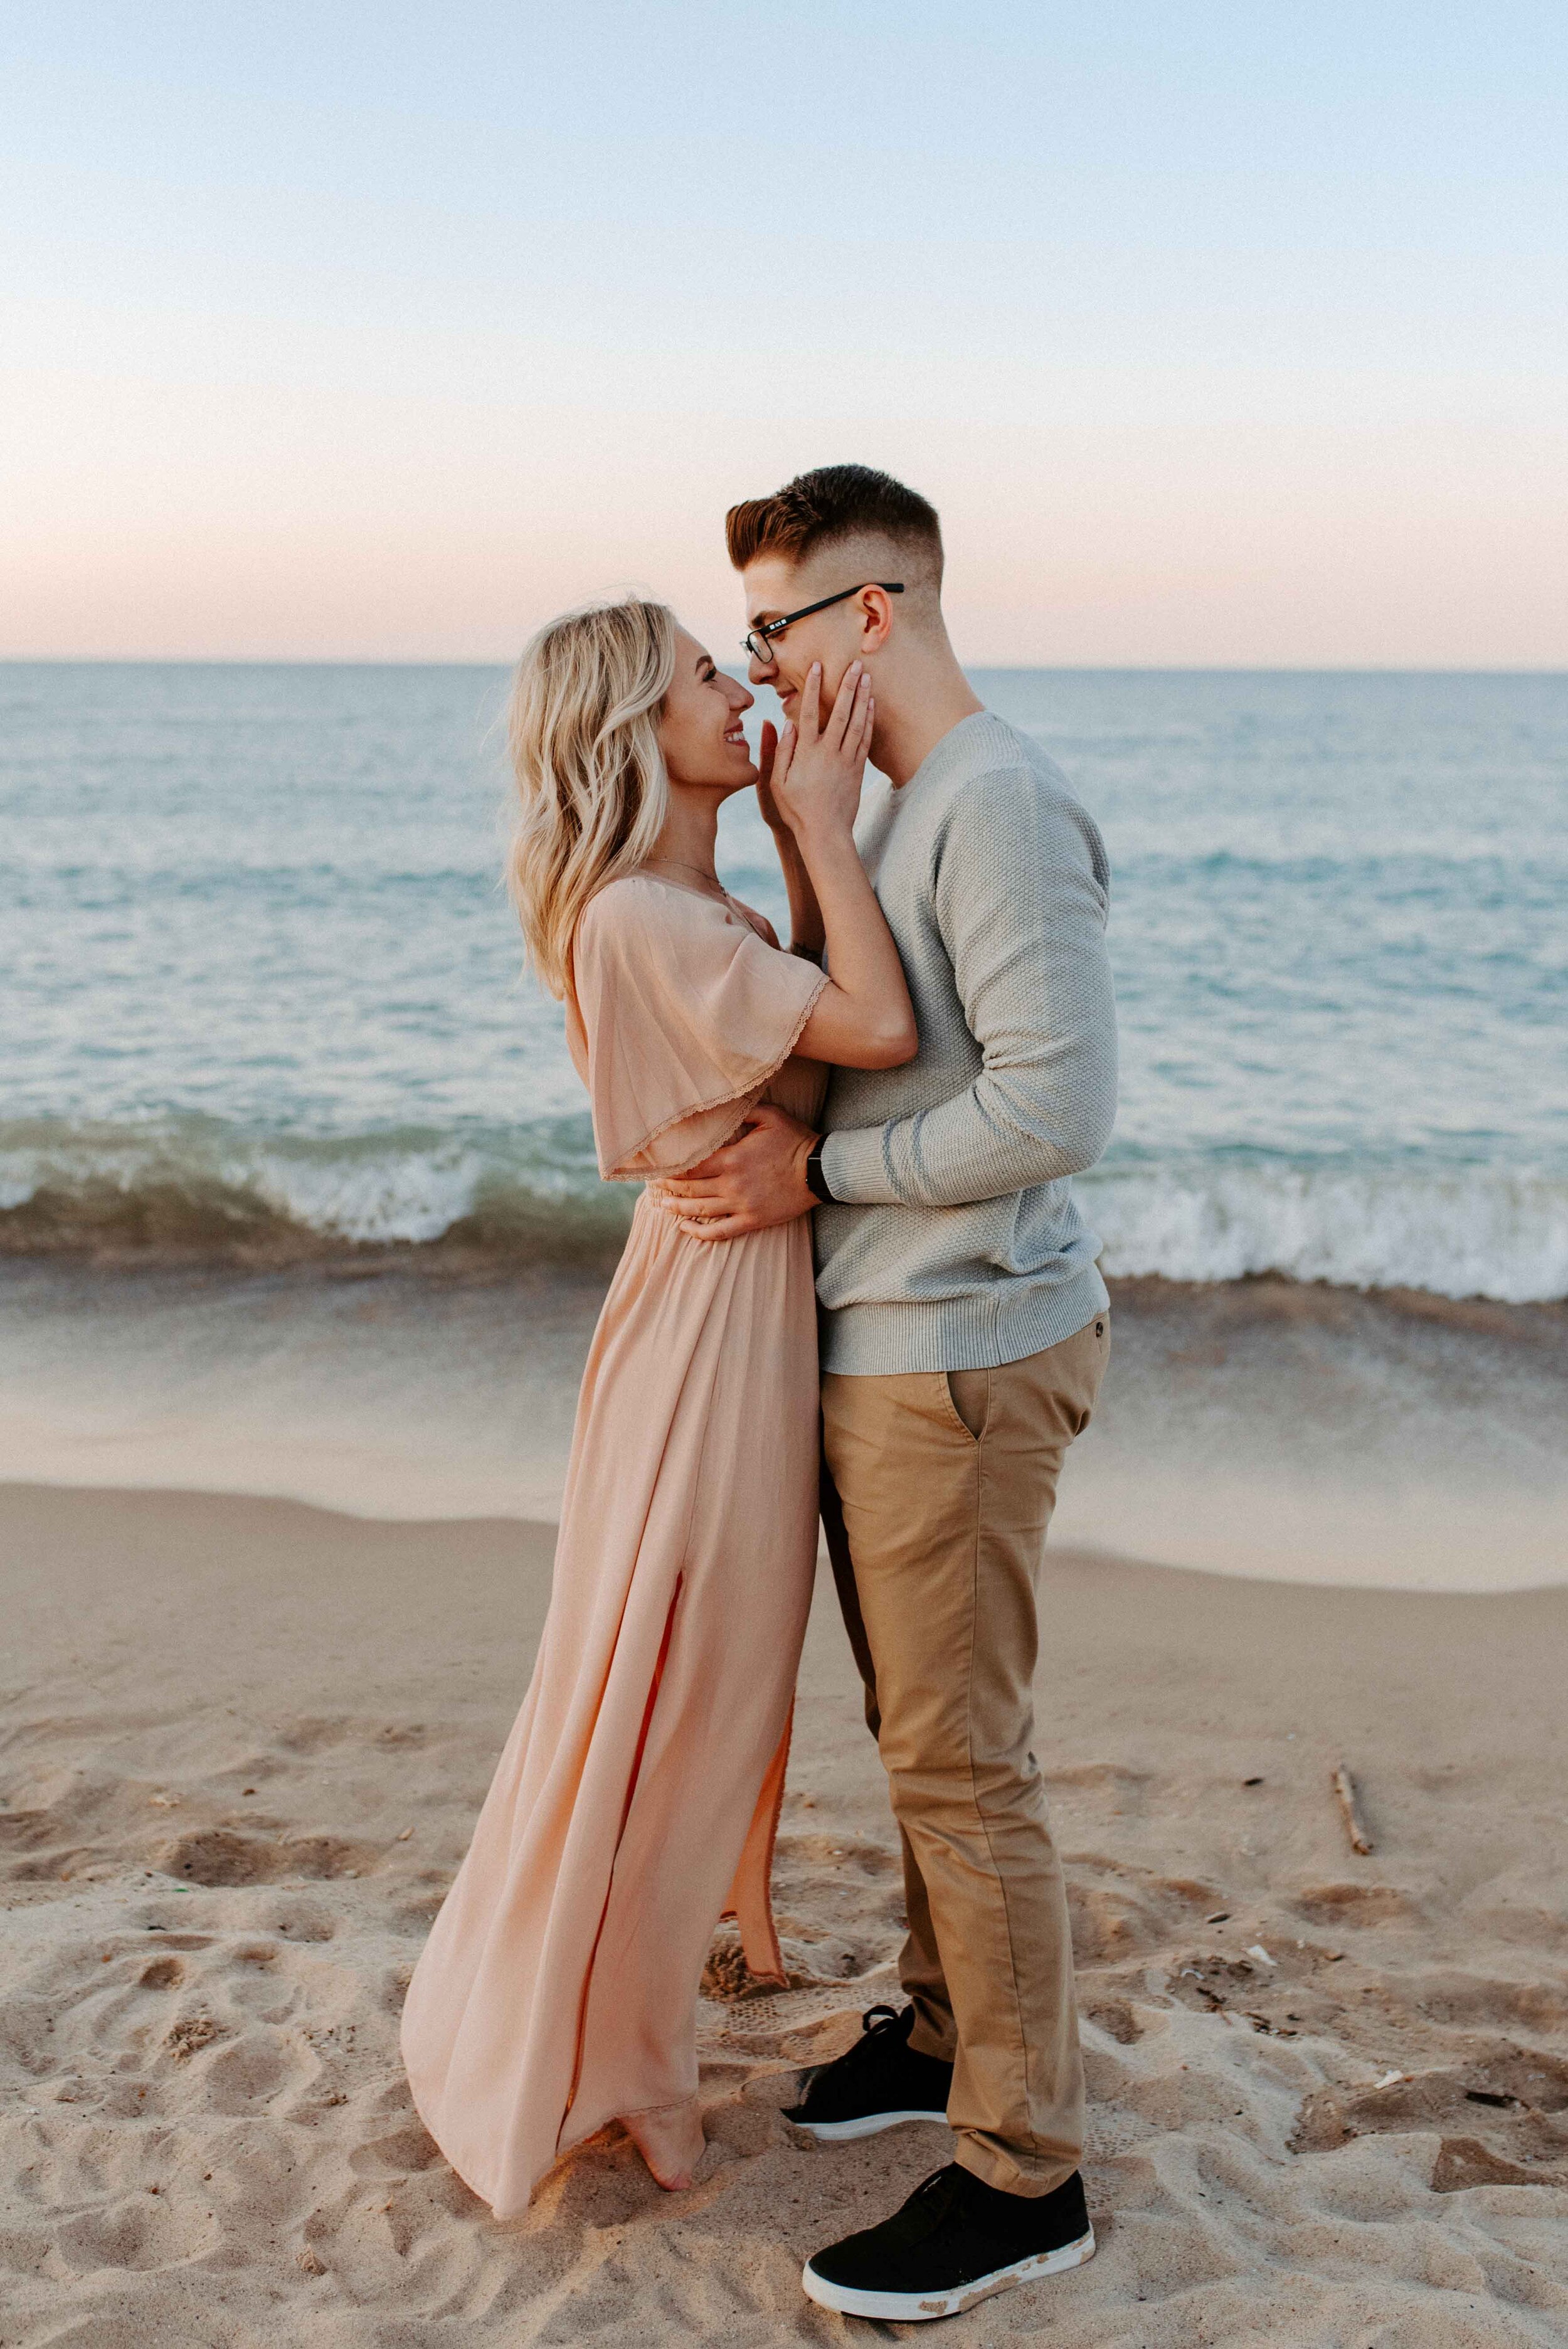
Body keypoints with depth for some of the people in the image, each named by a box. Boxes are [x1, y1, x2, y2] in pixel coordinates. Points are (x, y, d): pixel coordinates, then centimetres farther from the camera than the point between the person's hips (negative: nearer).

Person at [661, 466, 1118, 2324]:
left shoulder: (999, 806, -18)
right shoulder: (892, 808, 14)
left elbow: (1058, 1106, -25)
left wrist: (820, 1168, -17)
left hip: (959, 1351, -10)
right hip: (884, 1338, 10)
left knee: (960, 1758, -1)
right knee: (918, 1729, 20)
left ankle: (1023, 2172, 12)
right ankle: (946, 2028, 37)